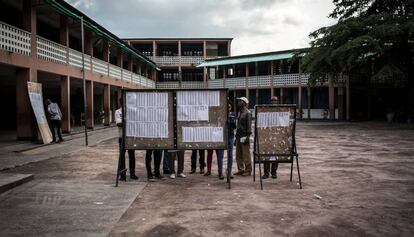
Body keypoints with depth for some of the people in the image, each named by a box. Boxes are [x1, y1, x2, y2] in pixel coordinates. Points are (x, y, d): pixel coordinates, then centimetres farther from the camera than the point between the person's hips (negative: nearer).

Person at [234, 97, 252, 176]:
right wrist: (236, 135, 17)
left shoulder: (248, 113, -7)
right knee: (238, 154, 9)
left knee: (246, 154, -4)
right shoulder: (239, 112, 17)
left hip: (244, 136, -8)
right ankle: (240, 170, 16)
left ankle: (248, 170, 2)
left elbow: (249, 125, -13)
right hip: (238, 136, 8)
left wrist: (248, 136, -19)